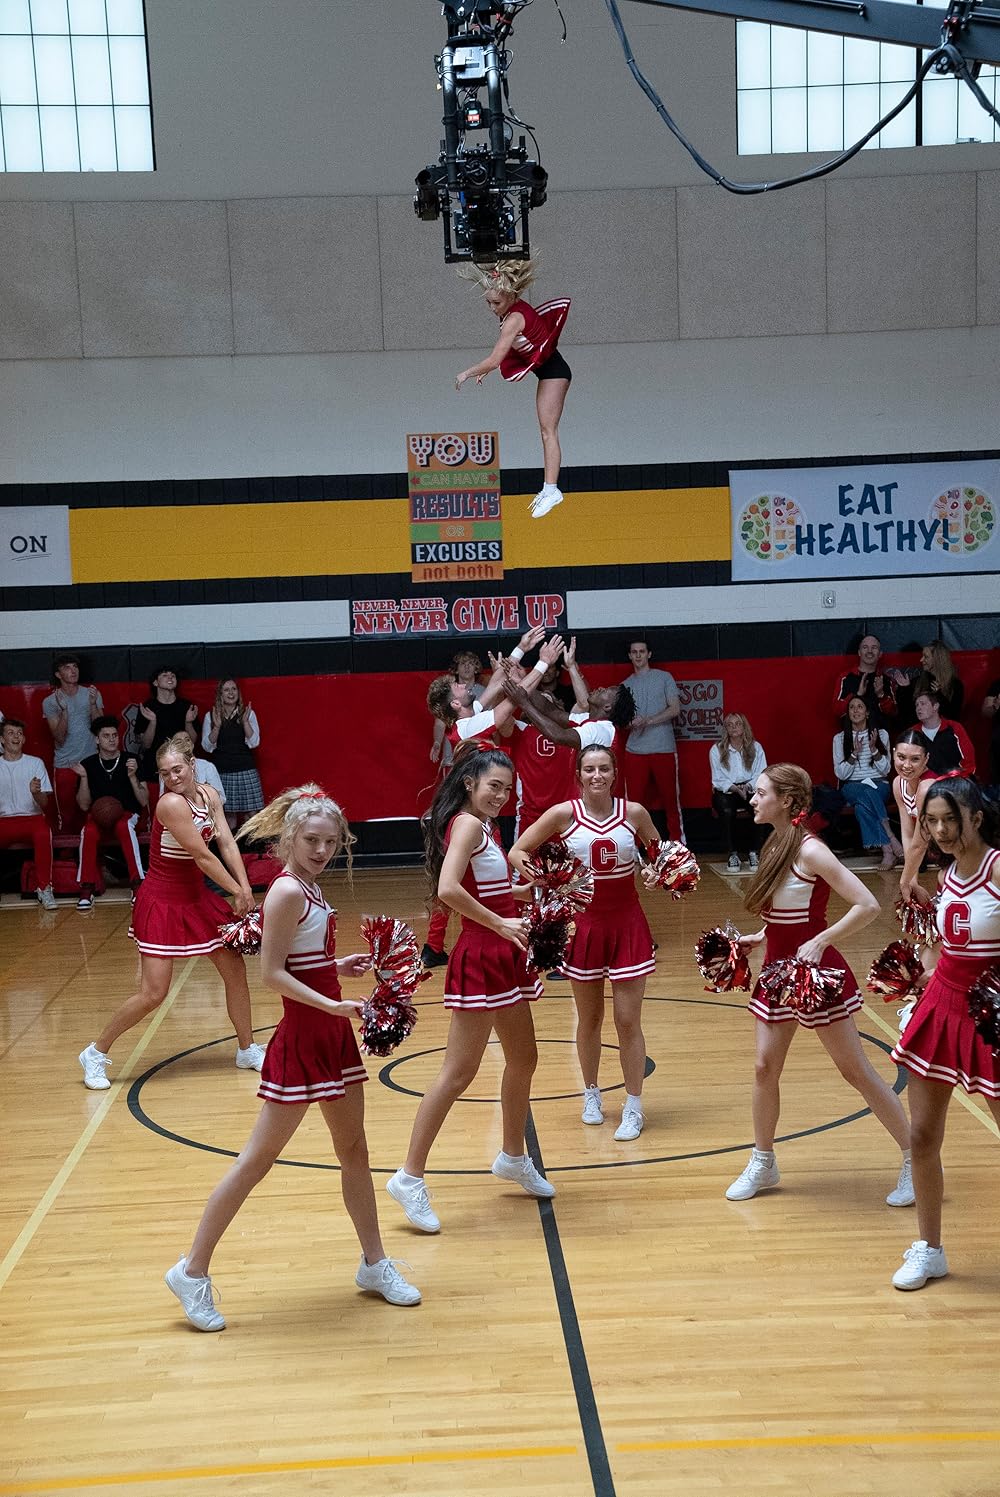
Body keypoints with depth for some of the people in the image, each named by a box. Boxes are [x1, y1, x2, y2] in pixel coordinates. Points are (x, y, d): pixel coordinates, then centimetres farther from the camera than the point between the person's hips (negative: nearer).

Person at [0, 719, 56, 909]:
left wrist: (36, 793, -19)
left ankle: (44, 888, -29)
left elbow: (44, 803, 3)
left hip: (32, 817, -1)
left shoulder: (35, 763, 9)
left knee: (43, 833, -36)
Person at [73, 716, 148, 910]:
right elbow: (84, 806, -1)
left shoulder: (131, 761, -2)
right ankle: (86, 889, -25)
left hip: (127, 813, -1)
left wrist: (132, 777, -20)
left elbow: (144, 801, -5)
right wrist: (84, 778, -14)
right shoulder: (88, 764, 0)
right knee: (89, 832, -33)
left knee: (124, 826, -36)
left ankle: (137, 884, -32)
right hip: (98, 814, 1)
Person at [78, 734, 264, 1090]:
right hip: (162, 903, -8)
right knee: (153, 994, -8)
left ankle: (247, 1050, 27)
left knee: (235, 970, 10)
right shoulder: (171, 803, -23)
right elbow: (203, 856, -22)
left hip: (196, 898, 8)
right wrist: (237, 891, -14)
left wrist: (246, 888, -16)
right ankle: (96, 1053, 11)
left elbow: (226, 843, -4)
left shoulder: (209, 796, 1)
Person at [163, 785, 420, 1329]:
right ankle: (193, 1271, 11)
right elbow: (272, 973, -21)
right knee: (258, 1158, -1)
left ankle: (375, 1264, 29)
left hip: (332, 1035, 9)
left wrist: (339, 966, 7)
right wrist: (330, 1004, -27)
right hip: (301, 1039, -9)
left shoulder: (309, 888, 9)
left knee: (354, 1150, 16)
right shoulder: (286, 891, -17)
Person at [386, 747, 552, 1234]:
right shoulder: (467, 824, -15)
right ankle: (410, 1178, 1)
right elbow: (447, 889, -30)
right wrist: (501, 925, -26)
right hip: (479, 959, -10)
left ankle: (513, 1158, 38)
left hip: (504, 957, 10)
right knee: (458, 1074, -6)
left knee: (523, 1060, 20)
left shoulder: (484, 827, 13)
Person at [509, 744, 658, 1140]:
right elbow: (517, 851, -4)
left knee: (628, 1020, -1)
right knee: (589, 1018, 12)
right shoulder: (564, 814, -8)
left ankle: (633, 1108, 10)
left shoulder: (634, 813, -4)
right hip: (584, 924, 0)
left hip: (627, 924, 0)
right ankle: (591, 1094, 33)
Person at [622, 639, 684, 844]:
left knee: (670, 797, -1)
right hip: (635, 750, 3)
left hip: (663, 748, -3)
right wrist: (629, 722, -9)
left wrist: (648, 721, -14)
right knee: (634, 799, 1)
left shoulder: (664, 678, 4)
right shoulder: (626, 685, 14)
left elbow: (675, 709, -4)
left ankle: (677, 842, 6)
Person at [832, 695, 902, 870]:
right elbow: (840, 774, 0)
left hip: (879, 785, 0)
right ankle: (892, 839, -39)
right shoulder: (840, 738, 8)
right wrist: (855, 752, -13)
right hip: (851, 787, 0)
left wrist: (874, 749, -11)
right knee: (865, 793, -38)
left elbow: (885, 770, 4)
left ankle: (887, 850, -37)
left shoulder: (881, 734, 10)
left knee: (862, 806, -36)